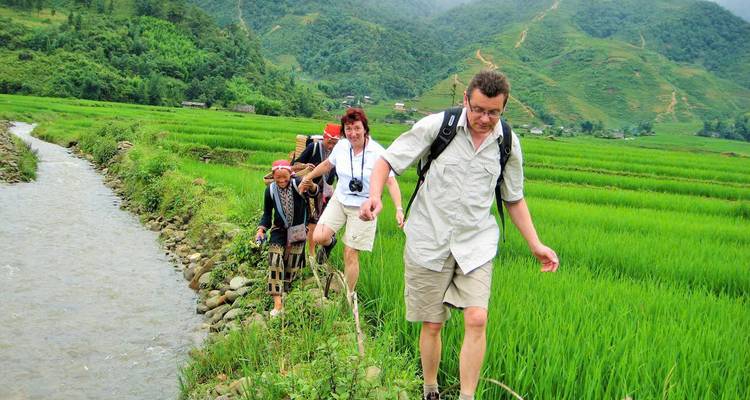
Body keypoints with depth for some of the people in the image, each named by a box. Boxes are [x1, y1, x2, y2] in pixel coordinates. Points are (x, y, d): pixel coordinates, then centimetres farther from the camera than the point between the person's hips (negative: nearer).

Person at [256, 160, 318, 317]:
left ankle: (285, 290, 35)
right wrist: (261, 229, -16)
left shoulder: (297, 183, -19)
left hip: (298, 230, -1)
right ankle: (277, 303, -15)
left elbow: (314, 191, -38)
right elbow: (267, 213, 1)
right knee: (275, 261, -14)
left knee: (292, 264, 10)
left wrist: (311, 186, -62)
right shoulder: (270, 190, -11)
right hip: (279, 230, 1)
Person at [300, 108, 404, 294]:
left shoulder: (377, 152, -17)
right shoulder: (341, 146, -5)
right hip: (339, 200, 4)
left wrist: (399, 209, -26)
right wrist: (308, 177, 24)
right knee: (318, 237, -14)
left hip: (362, 207, -4)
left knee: (350, 254, -2)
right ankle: (330, 242, 25)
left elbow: (391, 182, -15)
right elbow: (327, 164, 15)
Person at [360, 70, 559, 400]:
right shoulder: (436, 126, -9)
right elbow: (388, 160, -6)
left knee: (477, 320, -14)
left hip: (476, 244, 2)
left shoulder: (508, 143, 2)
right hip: (429, 243, -2)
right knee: (432, 324, 7)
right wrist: (375, 195, -26)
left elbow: (514, 199, 15)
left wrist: (535, 244, 8)